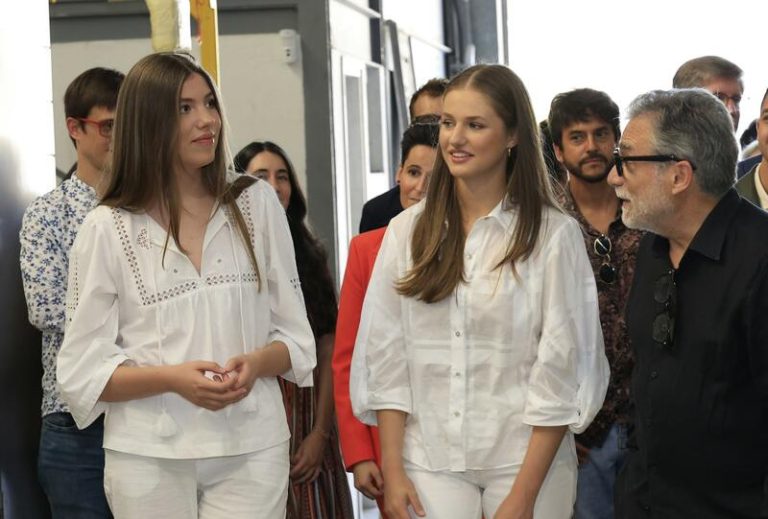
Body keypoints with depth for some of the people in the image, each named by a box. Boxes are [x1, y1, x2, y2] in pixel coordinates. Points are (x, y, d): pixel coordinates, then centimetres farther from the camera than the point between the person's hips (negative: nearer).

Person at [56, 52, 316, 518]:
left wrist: (256, 363, -13)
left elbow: (296, 338, 8)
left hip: (252, 449, 1)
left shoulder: (257, 204, 6)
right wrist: (173, 378, -17)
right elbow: (83, 374, -2)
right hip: (149, 457, -1)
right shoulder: (107, 229, -1)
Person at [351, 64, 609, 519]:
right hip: (431, 462, 2)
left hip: (526, 462, -2)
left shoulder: (554, 235, -5)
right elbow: (385, 356, 4)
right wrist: (393, 469, -2)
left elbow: (561, 371, -7)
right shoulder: (407, 232, 4)